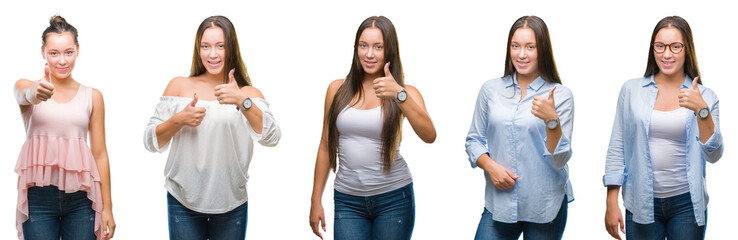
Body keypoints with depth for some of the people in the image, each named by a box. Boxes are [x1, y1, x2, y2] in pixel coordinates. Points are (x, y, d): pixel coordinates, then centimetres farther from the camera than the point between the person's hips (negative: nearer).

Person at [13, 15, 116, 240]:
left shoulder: (92, 96, 8)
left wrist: (107, 207, 2)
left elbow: (100, 154, 6)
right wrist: (35, 93, -46)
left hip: (80, 197, 1)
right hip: (39, 195, -1)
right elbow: (23, 95, -21)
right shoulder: (26, 87, 5)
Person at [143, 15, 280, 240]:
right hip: (183, 202, 0)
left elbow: (271, 138, -14)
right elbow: (150, 141, 4)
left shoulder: (249, 94, 3)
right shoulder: (179, 86, 5)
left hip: (231, 205, 0)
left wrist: (243, 102, -27)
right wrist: (178, 120, -13)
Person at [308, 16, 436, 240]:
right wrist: (316, 201, 10)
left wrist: (399, 95, -29)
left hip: (394, 198, -1)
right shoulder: (338, 89, 6)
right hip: (348, 201, 1)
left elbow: (429, 136, -18)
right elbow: (325, 147, 11)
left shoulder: (406, 93, -1)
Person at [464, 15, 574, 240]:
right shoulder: (491, 89, 5)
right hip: (499, 203, 2)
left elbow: (560, 160, -8)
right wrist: (490, 166, -8)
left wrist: (552, 120, -23)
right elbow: (474, 141, 11)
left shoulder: (560, 95, -3)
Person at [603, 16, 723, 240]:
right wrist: (612, 202, 0)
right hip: (641, 203, 0)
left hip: (687, 203, 0)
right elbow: (617, 148, 4)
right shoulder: (631, 90, 3)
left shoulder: (705, 97, 2)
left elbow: (713, 155, -4)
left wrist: (702, 111, -18)